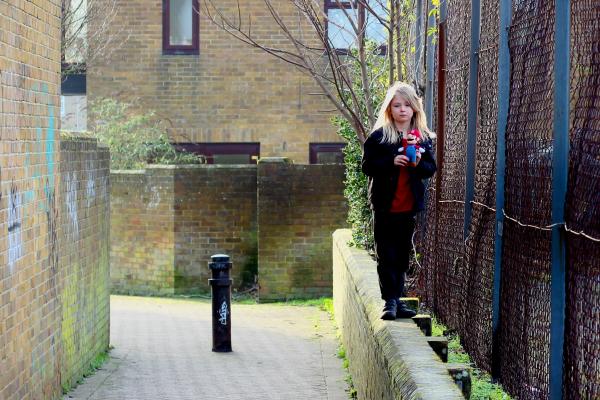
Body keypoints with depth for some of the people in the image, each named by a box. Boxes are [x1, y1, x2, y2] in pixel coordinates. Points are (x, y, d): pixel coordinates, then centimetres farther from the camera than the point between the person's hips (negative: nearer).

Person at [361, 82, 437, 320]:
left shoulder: (423, 137, 7)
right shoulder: (378, 136, -5)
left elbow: (431, 168, 8)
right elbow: (367, 166, -8)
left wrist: (418, 163, -14)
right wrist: (391, 162, -22)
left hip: (409, 206, 4)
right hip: (385, 205, -4)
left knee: (403, 255, 11)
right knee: (386, 255, -2)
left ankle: (396, 300, 20)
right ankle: (390, 301, 1)